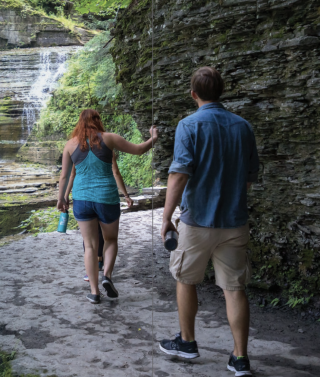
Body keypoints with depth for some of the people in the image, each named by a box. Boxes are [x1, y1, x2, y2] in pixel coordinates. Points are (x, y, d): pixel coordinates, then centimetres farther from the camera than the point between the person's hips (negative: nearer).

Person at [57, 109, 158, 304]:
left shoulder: (71, 143, 2)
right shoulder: (108, 138, -3)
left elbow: (64, 175, 7)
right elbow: (138, 149, 2)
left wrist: (61, 198, 20)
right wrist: (153, 139, 21)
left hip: (82, 199, 1)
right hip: (107, 199, -1)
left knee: (90, 246, 9)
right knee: (111, 239, 20)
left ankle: (94, 292, 7)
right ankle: (107, 276, -2)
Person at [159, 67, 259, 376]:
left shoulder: (190, 125, -10)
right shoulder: (243, 126, 5)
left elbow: (179, 175, -19)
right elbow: (251, 176, 12)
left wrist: (166, 217, -15)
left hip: (198, 220, -4)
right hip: (235, 220, 4)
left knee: (185, 281, 16)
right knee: (234, 288, 7)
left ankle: (187, 341, 29)